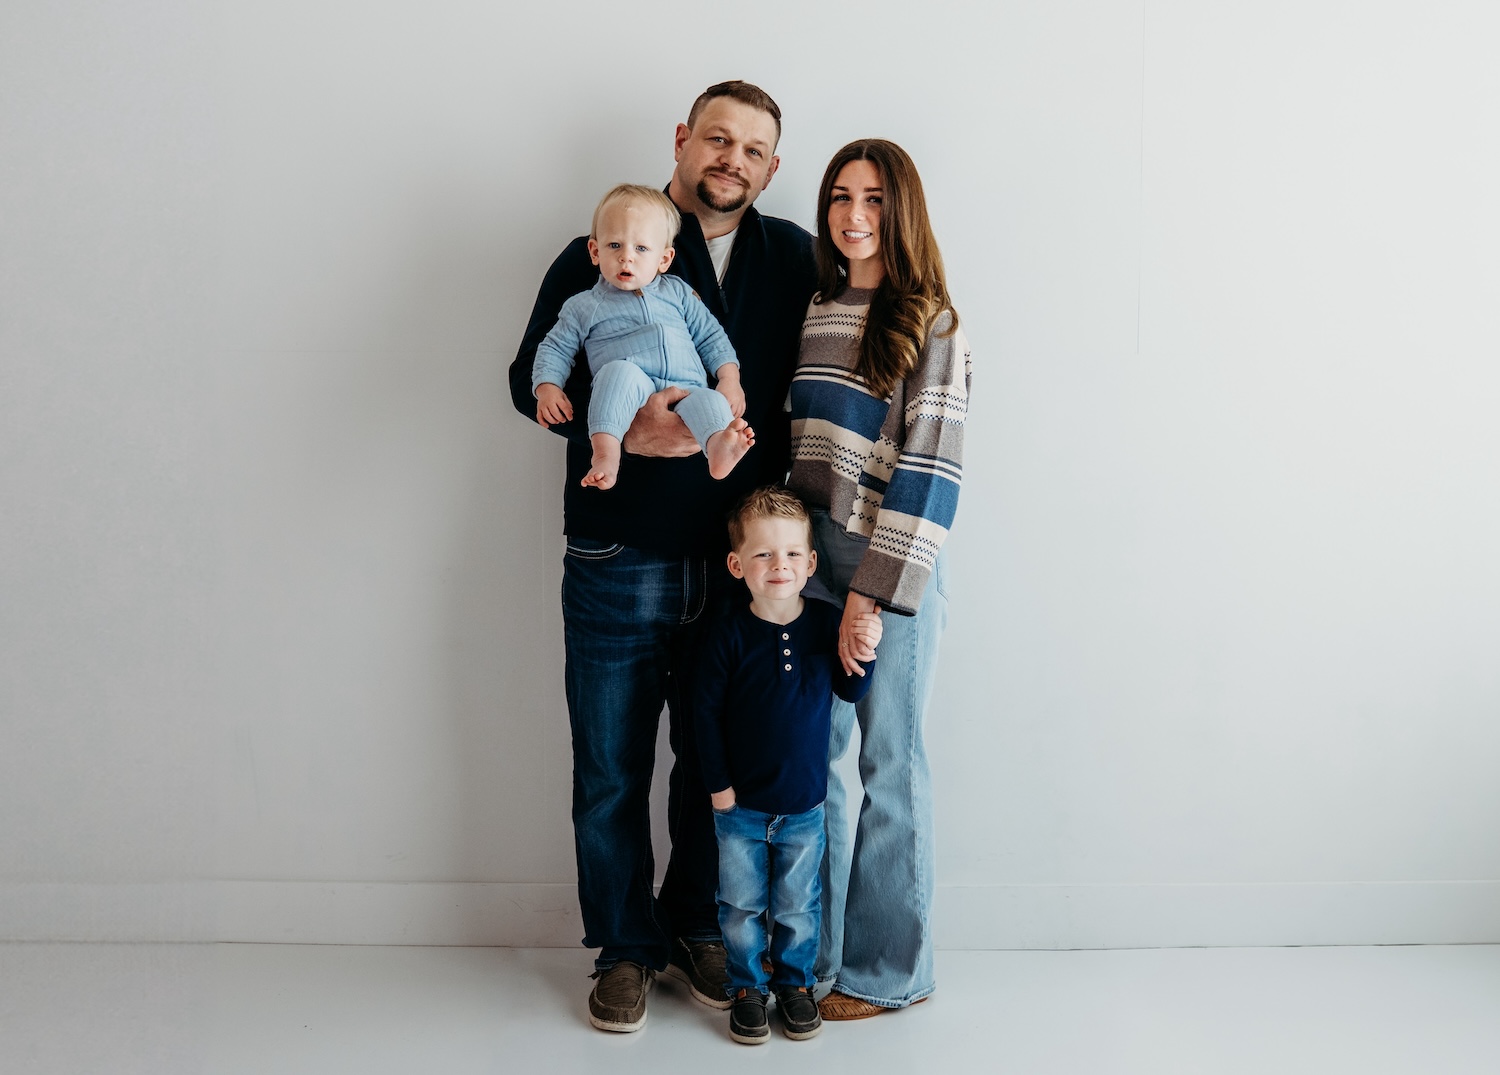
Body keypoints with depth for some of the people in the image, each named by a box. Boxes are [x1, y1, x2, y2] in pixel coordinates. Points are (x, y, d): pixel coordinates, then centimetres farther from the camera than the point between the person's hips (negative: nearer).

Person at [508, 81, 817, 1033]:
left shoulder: (793, 259, 7)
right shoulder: (598, 258, 0)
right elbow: (533, 381, -1)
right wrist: (623, 431, -19)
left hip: (740, 565, 2)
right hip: (620, 568, -2)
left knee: (718, 762, 13)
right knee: (612, 770, 7)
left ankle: (697, 926, 33)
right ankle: (625, 946, 25)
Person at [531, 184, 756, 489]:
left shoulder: (677, 293, 23)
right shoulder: (584, 307, 18)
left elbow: (711, 337, 23)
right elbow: (555, 349, 19)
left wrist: (730, 379, 7)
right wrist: (547, 388, -1)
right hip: (628, 396, -2)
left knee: (709, 400, -30)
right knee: (619, 370, -34)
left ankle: (719, 448, -60)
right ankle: (606, 455, -46)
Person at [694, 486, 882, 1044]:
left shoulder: (826, 622, -6)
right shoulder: (730, 634, -13)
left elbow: (850, 692, 3)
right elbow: (706, 710, -6)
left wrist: (862, 652, -16)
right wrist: (718, 784, -7)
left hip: (805, 805, 2)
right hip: (741, 805, -1)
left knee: (798, 906, 13)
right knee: (741, 906, 11)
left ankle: (795, 982, 34)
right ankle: (747, 987, 29)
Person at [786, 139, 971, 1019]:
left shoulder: (930, 324, -6)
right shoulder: (813, 311, 12)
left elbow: (928, 468, -11)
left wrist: (874, 591, -16)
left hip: (895, 566, -6)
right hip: (810, 555, 6)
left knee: (891, 765, 3)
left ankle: (888, 969, 16)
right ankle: (813, 949, 24)